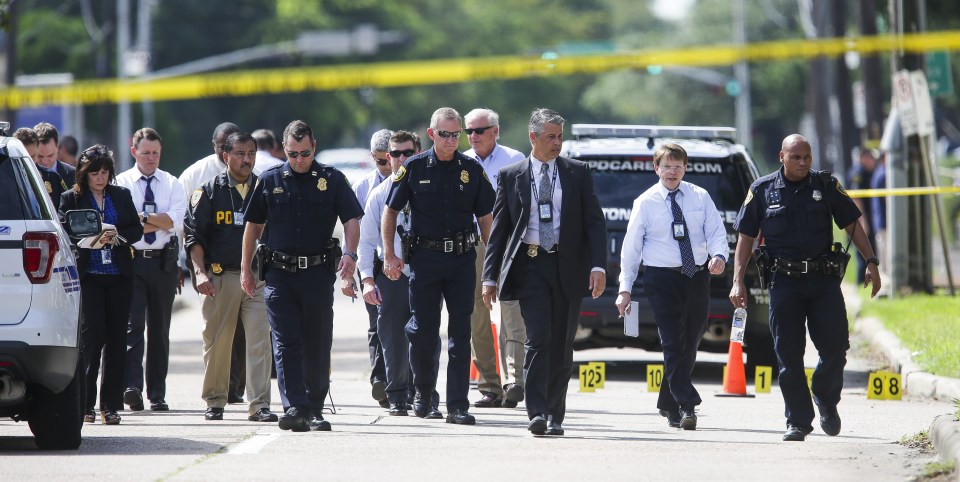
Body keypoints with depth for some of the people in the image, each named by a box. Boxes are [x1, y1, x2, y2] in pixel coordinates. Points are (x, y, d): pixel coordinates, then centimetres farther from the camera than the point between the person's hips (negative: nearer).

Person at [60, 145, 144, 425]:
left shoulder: (122, 196, 12)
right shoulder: (72, 198, 3)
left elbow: (137, 229, 10)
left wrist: (117, 236, -9)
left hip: (119, 276, 3)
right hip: (88, 275, -3)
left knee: (116, 338, 2)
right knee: (92, 336, -11)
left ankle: (111, 405, 7)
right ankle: (85, 405, -6)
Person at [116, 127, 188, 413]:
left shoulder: (171, 184, 9)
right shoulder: (121, 184, 4)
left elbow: (176, 222, -6)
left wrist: (142, 218, -11)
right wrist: (159, 222, -9)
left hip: (164, 262, 3)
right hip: (131, 261, -3)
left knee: (160, 329, 8)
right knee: (133, 325, -13)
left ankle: (157, 394, 13)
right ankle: (132, 386, -21)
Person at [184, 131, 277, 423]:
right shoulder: (209, 191, 4)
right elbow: (194, 235, 1)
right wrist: (200, 272, -10)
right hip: (220, 276, -1)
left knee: (260, 339, -9)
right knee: (216, 342, 5)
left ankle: (259, 404, -10)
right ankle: (215, 402, 18)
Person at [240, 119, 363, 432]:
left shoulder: (332, 180, 4)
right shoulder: (270, 181, 7)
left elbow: (352, 221, 0)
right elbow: (253, 226, 14)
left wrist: (350, 255, -18)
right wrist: (246, 269, 13)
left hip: (318, 274, 0)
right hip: (279, 274, 0)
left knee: (317, 345, 5)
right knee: (286, 344, -9)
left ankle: (314, 409, 16)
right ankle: (294, 409, -16)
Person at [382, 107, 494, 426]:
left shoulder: (472, 170, 4)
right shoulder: (414, 168, 1)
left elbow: (485, 218, 10)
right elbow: (391, 211, 7)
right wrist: (389, 255, 0)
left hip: (462, 258, 1)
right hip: (424, 256, -1)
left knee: (460, 333, -1)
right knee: (422, 330, -1)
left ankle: (457, 406, 1)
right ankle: (423, 391, 23)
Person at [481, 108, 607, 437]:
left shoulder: (578, 173, 8)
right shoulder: (511, 176, 7)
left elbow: (595, 221, 6)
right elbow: (499, 229, 8)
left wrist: (598, 266, -7)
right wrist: (490, 276, 2)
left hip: (568, 266, 1)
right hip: (530, 264, -1)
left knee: (561, 345, 4)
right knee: (538, 338, -14)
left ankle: (555, 416, 11)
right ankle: (537, 413, -18)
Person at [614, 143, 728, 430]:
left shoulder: (700, 198, 7)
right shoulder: (645, 203, 1)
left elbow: (716, 232, 4)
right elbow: (631, 247, 3)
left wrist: (719, 256, -19)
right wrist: (625, 288, -1)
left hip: (697, 276, 3)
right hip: (661, 279, -3)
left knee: (690, 343, 9)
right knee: (674, 344, -12)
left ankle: (668, 404, 25)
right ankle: (686, 407, -16)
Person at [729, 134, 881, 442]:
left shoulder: (826, 185, 6)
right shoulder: (762, 190, 5)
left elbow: (851, 225, 10)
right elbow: (745, 237, 8)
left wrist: (871, 262, 0)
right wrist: (738, 282, 1)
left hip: (824, 280, 0)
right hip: (784, 281, 0)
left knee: (835, 348, -5)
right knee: (789, 356, -1)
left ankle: (826, 400, 23)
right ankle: (798, 422, 6)